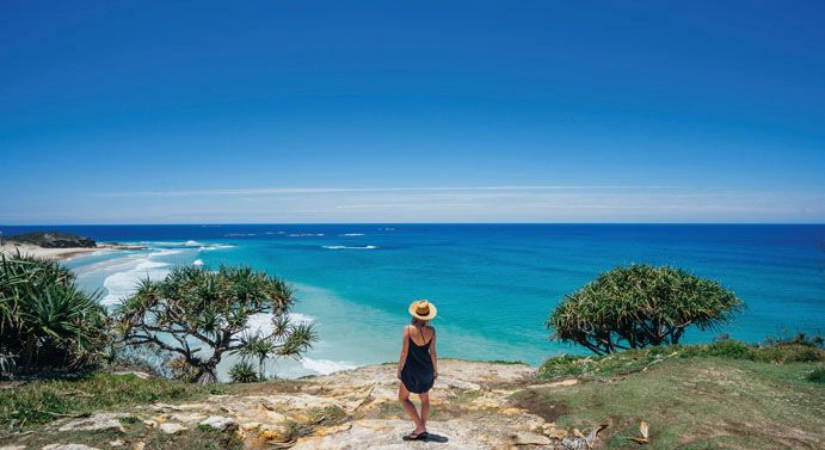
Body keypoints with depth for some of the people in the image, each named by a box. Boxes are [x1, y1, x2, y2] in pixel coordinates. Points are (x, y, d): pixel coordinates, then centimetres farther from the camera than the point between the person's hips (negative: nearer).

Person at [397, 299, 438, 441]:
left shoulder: (408, 329, -18)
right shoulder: (431, 330, -10)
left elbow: (404, 352, -15)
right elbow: (432, 352, -4)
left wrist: (399, 369, -2)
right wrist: (435, 370, 9)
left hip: (412, 368, -4)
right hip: (427, 368, 4)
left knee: (403, 398, 11)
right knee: (425, 398, 20)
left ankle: (420, 427, 4)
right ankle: (422, 430, 25)